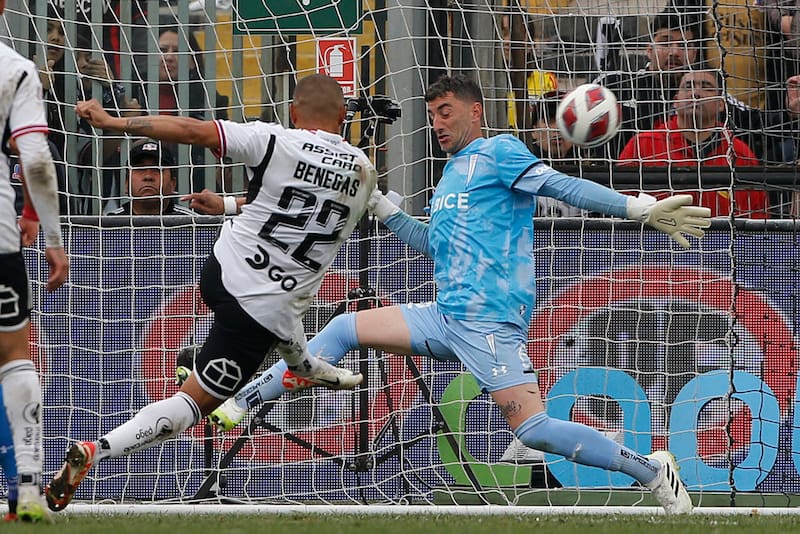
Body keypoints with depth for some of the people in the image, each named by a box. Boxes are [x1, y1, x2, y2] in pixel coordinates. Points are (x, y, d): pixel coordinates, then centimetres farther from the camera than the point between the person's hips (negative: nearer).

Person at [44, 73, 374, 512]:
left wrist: (113, 122, -11)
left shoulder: (275, 143, -11)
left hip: (221, 273, 2)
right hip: (267, 311, -2)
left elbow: (192, 131, -18)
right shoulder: (363, 170, -2)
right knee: (196, 401, 0)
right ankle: (93, 451, -18)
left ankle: (305, 365, 65)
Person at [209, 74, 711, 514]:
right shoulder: (453, 173, 23)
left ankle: (653, 471, -9)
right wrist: (379, 204, 26)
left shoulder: (499, 152, -4)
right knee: (344, 328, 9)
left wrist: (641, 208, -23)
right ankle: (241, 400, 17)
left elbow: (563, 186, -13)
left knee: (532, 428, -19)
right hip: (447, 316, 9)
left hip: (491, 321, -9)